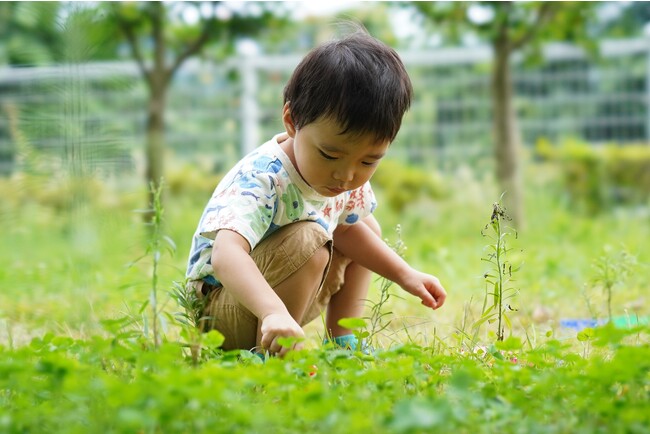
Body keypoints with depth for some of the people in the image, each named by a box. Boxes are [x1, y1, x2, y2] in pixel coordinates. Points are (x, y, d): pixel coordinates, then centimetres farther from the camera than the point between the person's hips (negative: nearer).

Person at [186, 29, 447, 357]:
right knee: (307, 239, -32)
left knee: (366, 226, 15)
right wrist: (274, 314, -67)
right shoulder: (262, 179, -34)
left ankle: (344, 342, 13)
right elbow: (226, 254, -51)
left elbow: (347, 225, 17)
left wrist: (405, 276, 10)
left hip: (279, 304, 9)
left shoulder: (351, 181, -6)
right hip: (216, 310, -9)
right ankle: (267, 357, -20)